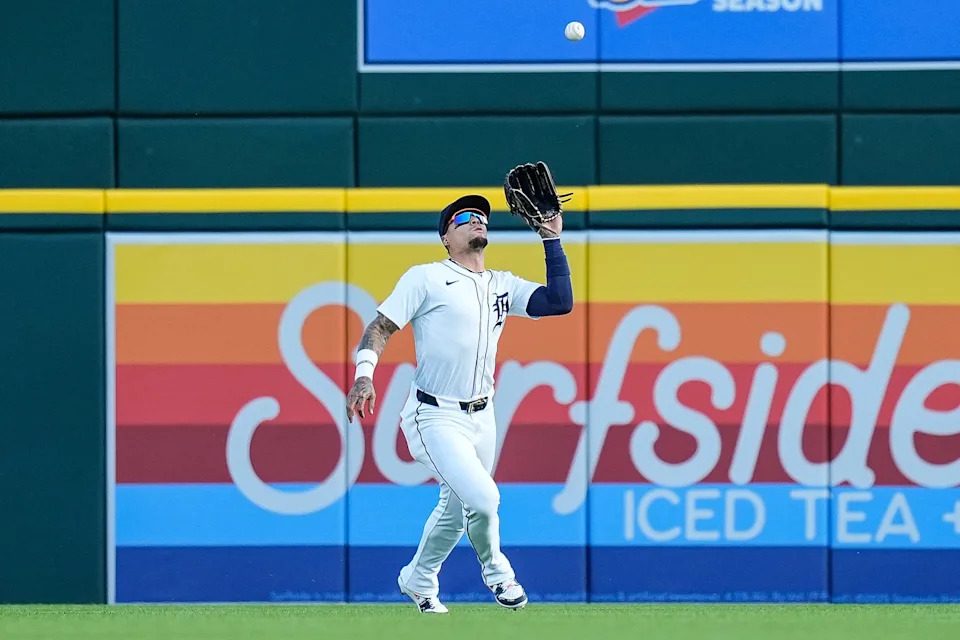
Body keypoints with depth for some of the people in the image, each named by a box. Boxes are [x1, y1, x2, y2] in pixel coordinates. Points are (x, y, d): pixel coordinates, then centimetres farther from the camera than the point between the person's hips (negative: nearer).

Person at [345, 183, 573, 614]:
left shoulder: (502, 286, 11)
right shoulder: (426, 278, -5)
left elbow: (560, 302, 0)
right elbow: (381, 327, -8)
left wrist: (552, 242, -2)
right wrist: (364, 375, -25)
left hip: (481, 417, 7)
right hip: (435, 417, -7)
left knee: (456, 508, 16)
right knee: (482, 497, -21)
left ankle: (418, 581, 39)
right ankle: (495, 570, 6)